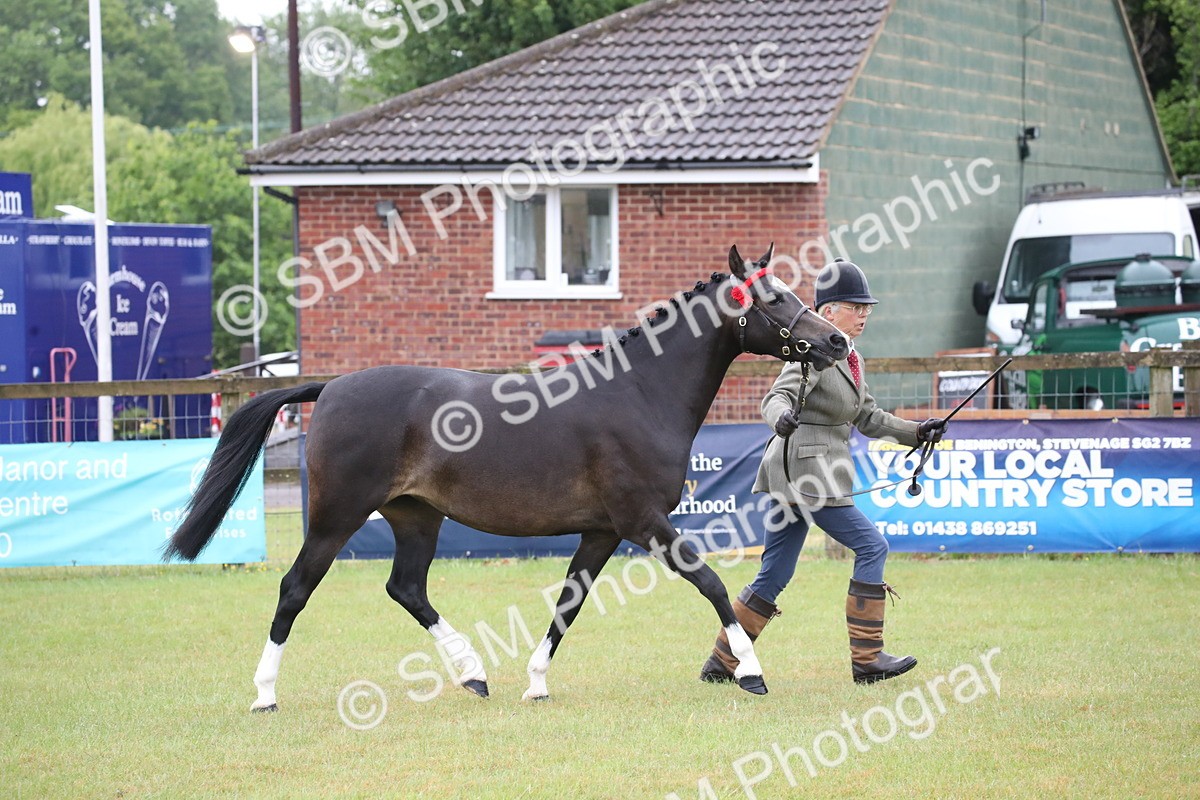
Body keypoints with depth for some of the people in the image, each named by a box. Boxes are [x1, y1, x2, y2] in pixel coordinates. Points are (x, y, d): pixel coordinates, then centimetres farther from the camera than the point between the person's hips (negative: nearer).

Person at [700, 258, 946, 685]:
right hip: (804, 470, -10)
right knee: (872, 546, -7)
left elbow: (869, 418, 22)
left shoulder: (850, 359, 16)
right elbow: (777, 397, -25)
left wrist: (916, 431, 13)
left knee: (775, 574, 11)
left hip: (808, 474, 10)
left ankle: (721, 663, 15)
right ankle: (866, 658, -4)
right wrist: (781, 417, -47)